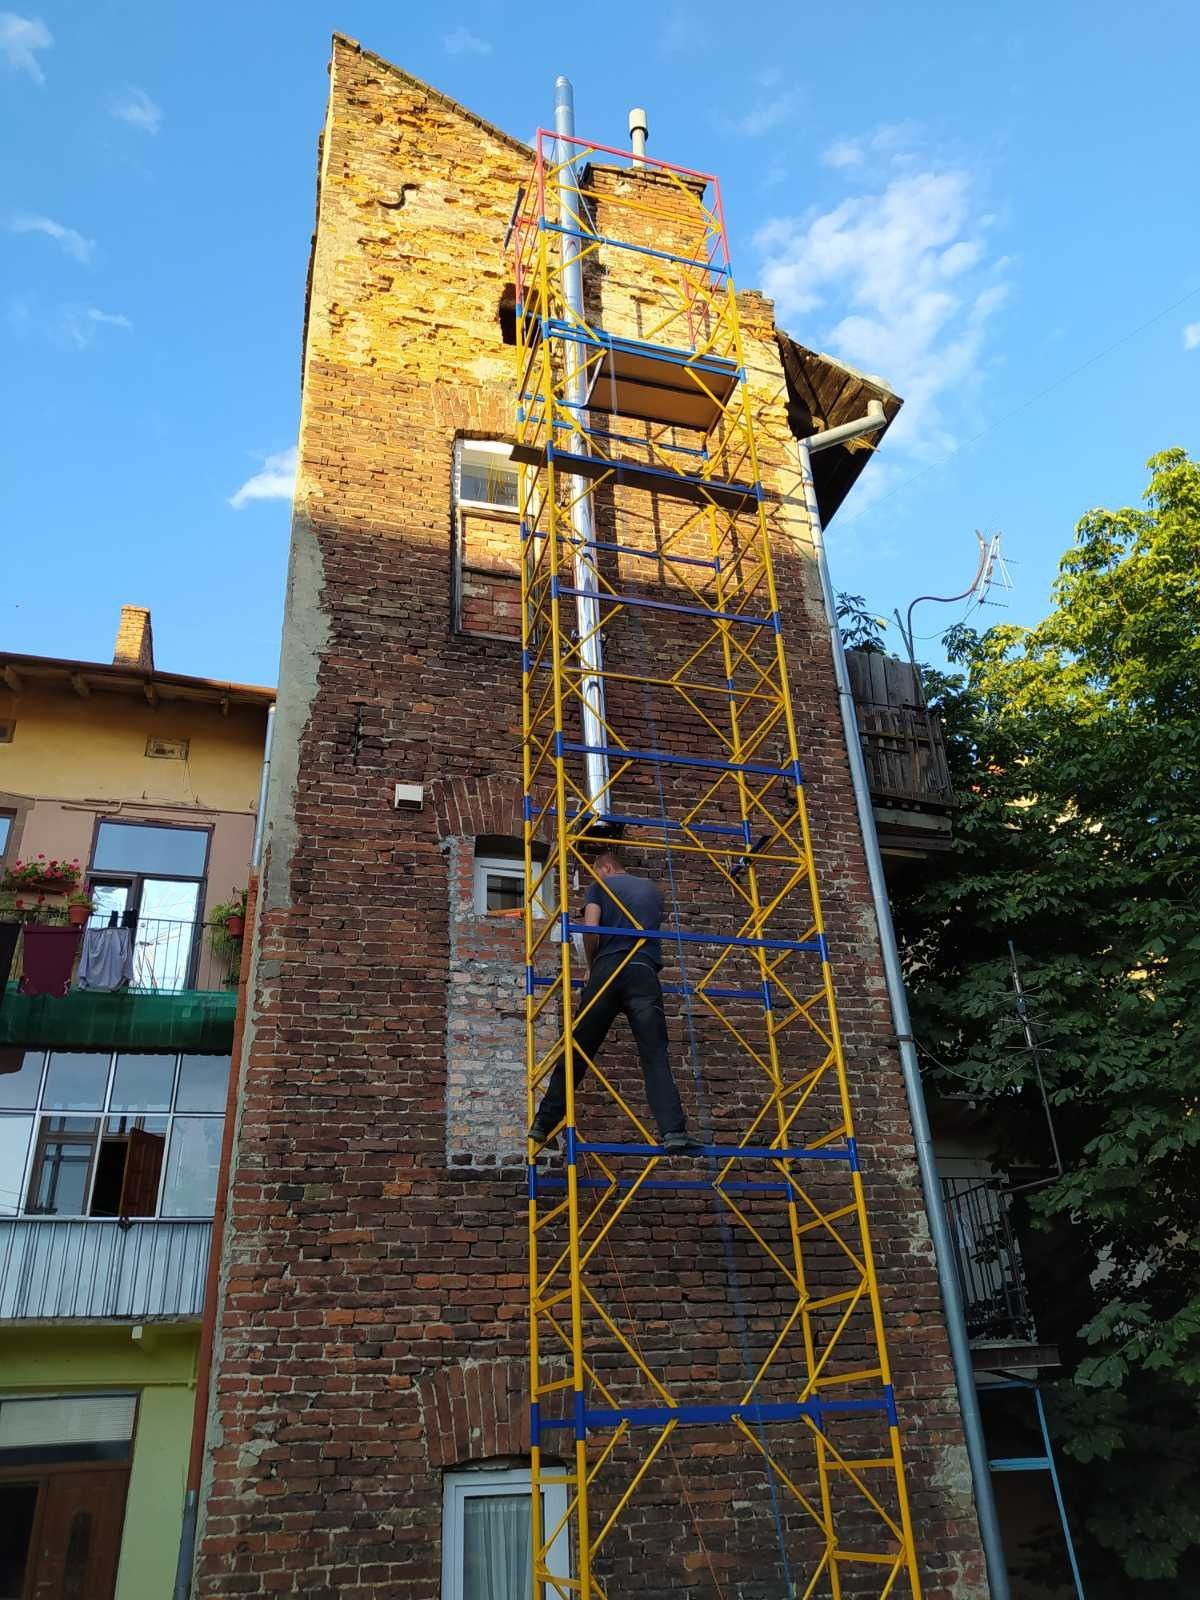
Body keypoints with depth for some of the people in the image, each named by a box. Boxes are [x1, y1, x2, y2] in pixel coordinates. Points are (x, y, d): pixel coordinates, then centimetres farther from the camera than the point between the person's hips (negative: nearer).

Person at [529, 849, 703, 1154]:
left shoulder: (601, 885, 16)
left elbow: (590, 929, 0)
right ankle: (674, 1131, -21)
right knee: (655, 1056, -7)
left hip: (607, 969, -1)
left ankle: (544, 1124, 7)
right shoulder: (652, 889, 27)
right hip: (645, 972, 1)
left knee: (577, 1050, 4)